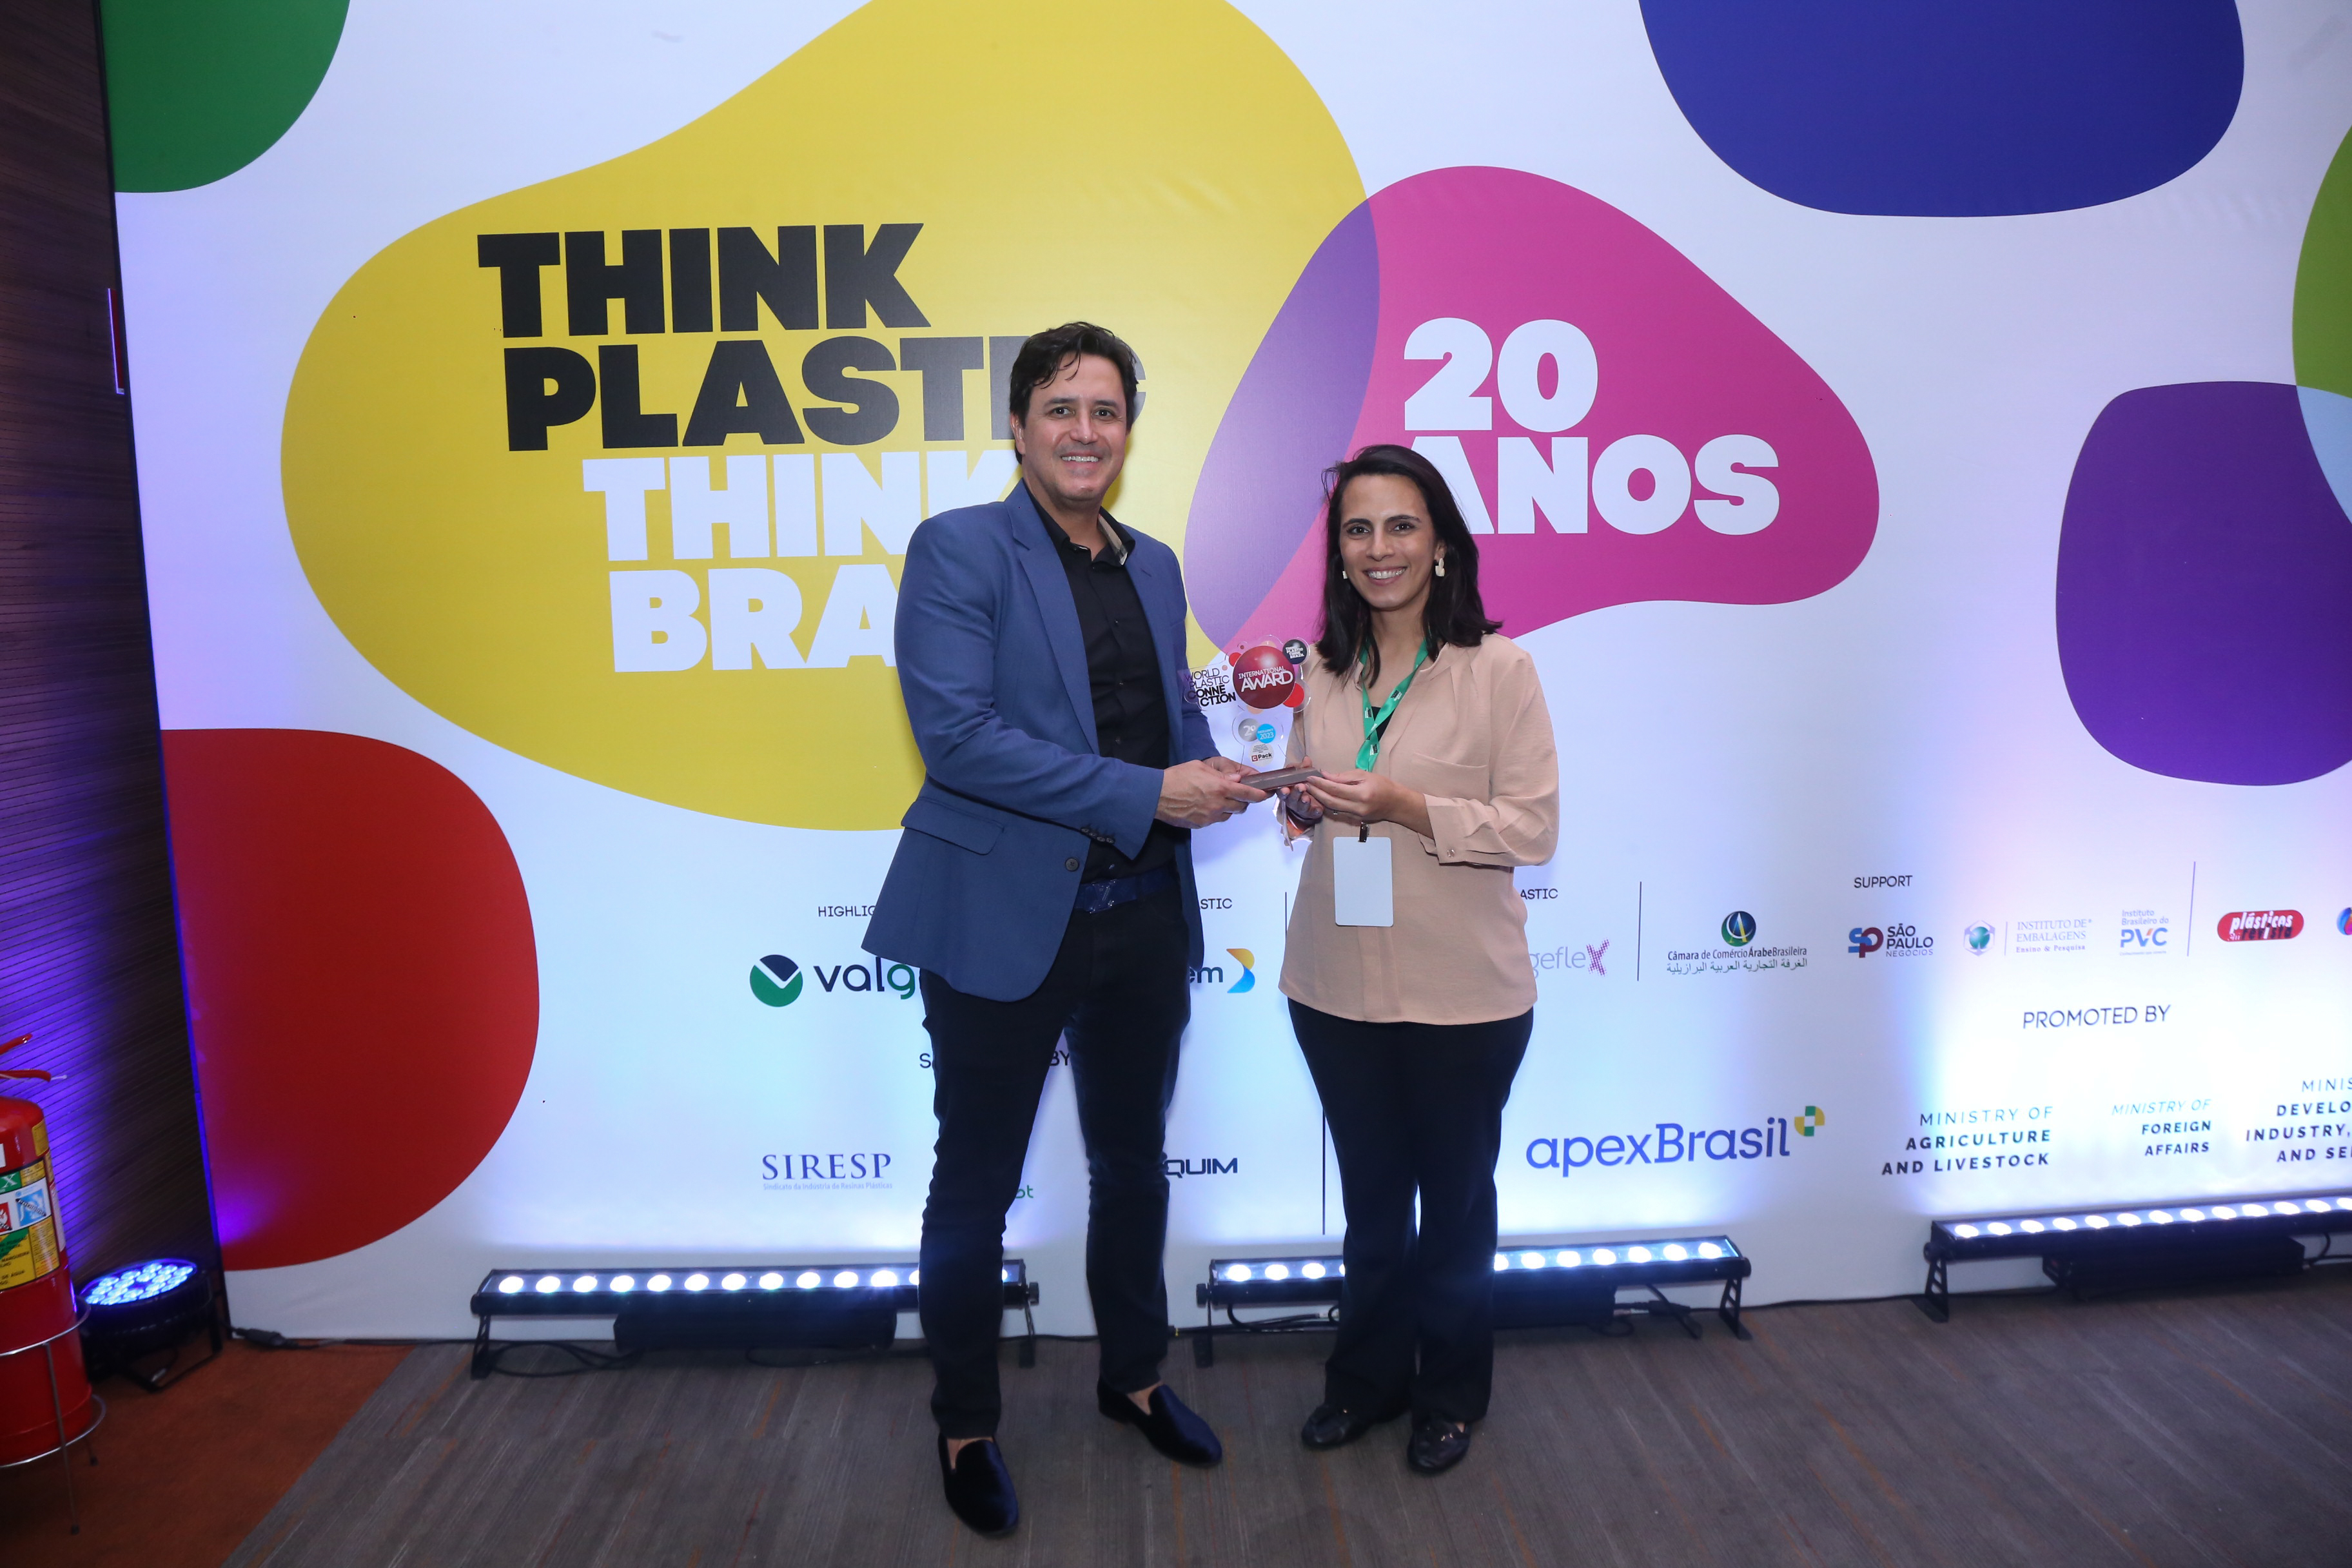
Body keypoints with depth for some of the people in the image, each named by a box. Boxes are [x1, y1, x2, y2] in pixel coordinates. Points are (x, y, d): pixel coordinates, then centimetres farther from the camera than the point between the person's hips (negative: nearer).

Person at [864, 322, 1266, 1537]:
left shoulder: (1153, 566, 11)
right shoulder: (958, 548, -9)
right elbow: (956, 730, -20)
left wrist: (1211, 771, -7)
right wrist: (1146, 796, -22)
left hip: (1144, 922, 6)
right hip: (1004, 926, -6)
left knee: (1133, 1163, 21)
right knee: (976, 1185, 11)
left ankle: (1132, 1377, 43)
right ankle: (965, 1428, 32)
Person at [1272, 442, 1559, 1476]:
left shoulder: (1499, 669, -10)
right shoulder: (1323, 672, 4)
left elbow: (1535, 829, -13)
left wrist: (1404, 806, -24)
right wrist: (1300, 805, -8)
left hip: (1462, 993, -4)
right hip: (1339, 987, 4)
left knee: (1455, 1194, 16)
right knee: (1370, 1195, 20)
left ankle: (1451, 1392, 38)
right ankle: (1368, 1377, 40)